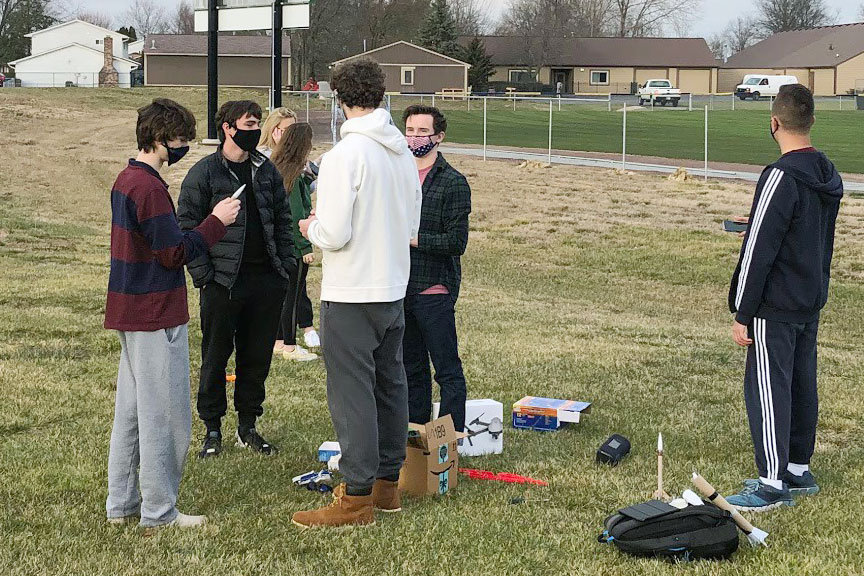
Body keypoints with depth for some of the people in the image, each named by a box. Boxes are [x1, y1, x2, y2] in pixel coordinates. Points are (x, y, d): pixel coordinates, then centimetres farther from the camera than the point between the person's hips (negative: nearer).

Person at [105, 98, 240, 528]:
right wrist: (216, 222, -10)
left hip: (130, 312, 10)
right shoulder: (149, 187, -19)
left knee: (131, 410, 14)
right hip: (156, 316, -10)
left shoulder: (125, 181, 12)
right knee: (165, 415, -2)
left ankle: (121, 504, 20)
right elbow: (175, 253, -19)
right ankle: (159, 511, 4)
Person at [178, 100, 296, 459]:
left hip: (267, 281, 5)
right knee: (215, 356, 4)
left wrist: (286, 265, 7)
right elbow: (187, 226, -6)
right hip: (224, 281, -5)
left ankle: (248, 426, 23)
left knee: (258, 356, 10)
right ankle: (212, 430, 15)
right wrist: (203, 274, -12)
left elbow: (283, 219, 17)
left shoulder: (266, 171, 11)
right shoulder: (204, 173, -5)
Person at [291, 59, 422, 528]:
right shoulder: (405, 155, 5)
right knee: (390, 385, 16)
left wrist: (310, 228, -1)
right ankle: (387, 482, 26)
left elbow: (334, 236, -21)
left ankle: (358, 497, 2)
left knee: (352, 393, -2)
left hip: (351, 297, -8)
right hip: (394, 290, 8)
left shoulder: (343, 157, -19)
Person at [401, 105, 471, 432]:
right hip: (399, 289, 7)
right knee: (411, 369, 14)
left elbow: (457, 242, -13)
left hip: (434, 291, -6)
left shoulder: (453, 182, -7)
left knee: (447, 370, -2)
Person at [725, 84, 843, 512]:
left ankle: (773, 483, -2)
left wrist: (742, 314, -15)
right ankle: (798, 469, 25)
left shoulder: (781, 177, -20)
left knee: (768, 388, -4)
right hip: (812, 301, 9)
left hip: (776, 307, -9)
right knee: (802, 384, 15)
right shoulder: (828, 175, 8)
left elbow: (758, 252, -19)